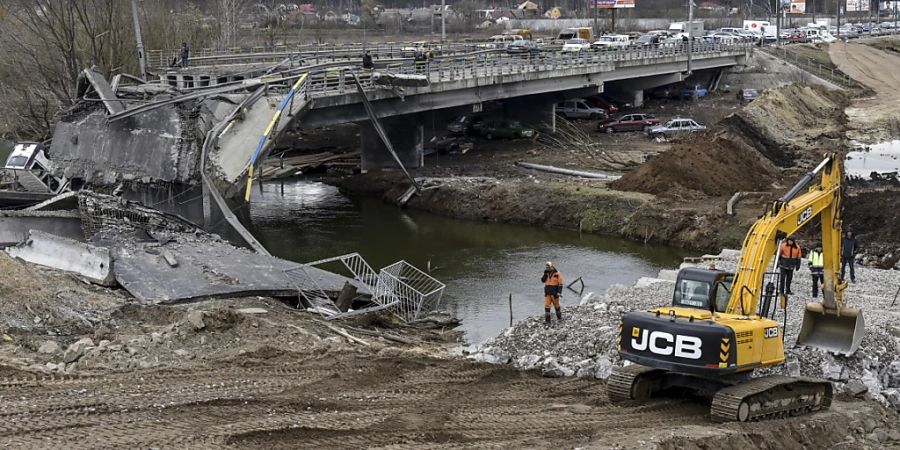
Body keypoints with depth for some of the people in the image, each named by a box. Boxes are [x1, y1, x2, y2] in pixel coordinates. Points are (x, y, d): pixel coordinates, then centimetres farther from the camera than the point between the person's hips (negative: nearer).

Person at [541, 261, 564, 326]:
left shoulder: (557, 274, -13)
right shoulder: (547, 273, 3)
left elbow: (560, 284, -13)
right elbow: (542, 280, -5)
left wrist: (559, 292, -21)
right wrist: (545, 274, -17)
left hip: (554, 293, -4)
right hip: (547, 293, 4)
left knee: (556, 305, 13)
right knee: (547, 306, -5)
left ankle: (559, 317, 35)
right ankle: (547, 321, -7)